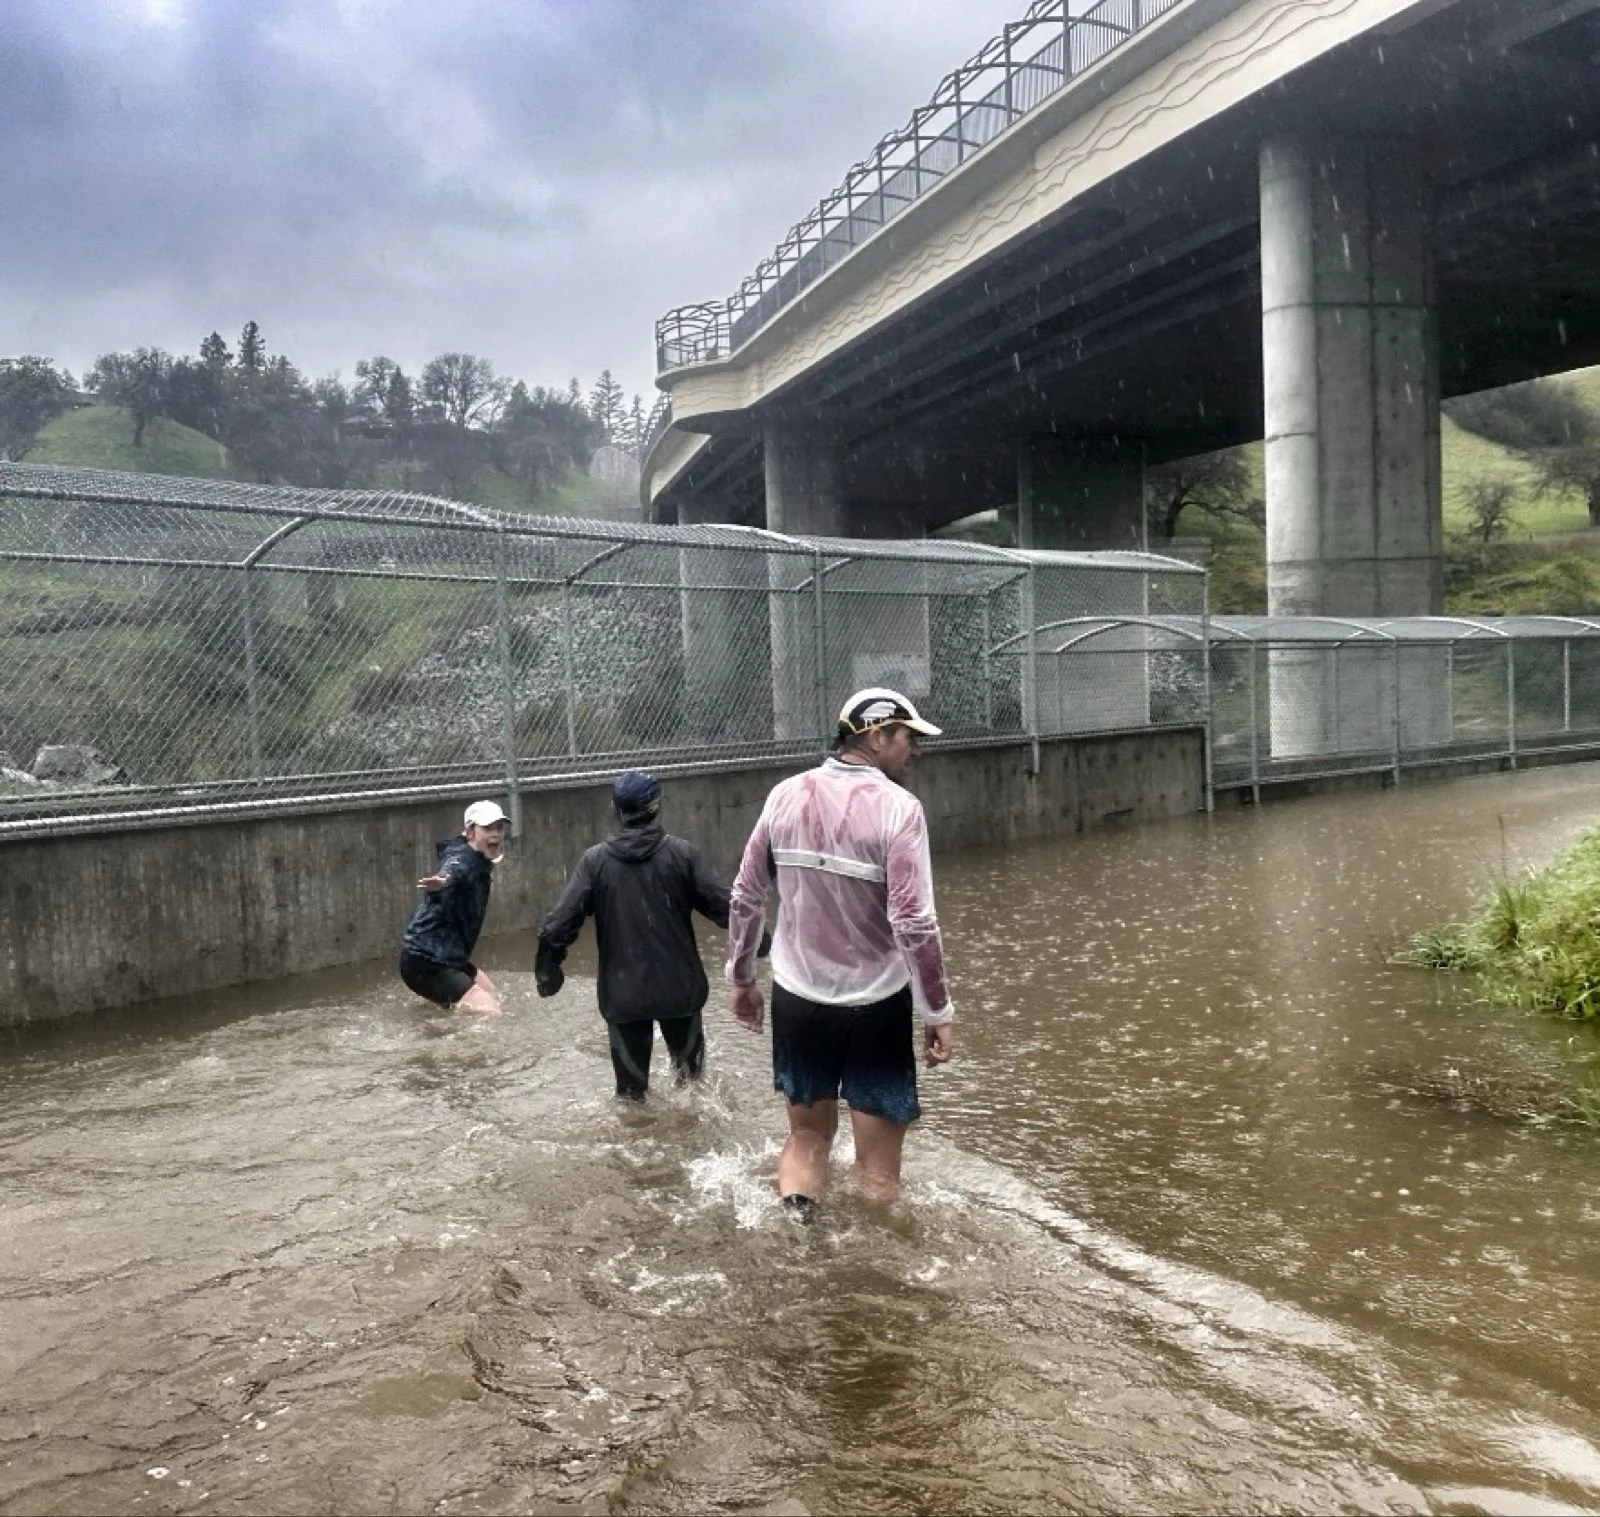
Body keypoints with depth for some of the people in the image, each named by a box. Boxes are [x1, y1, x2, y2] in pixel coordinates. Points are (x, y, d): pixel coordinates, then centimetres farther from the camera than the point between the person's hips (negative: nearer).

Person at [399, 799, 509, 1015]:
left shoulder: (478, 862, 6)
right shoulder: (461, 859, -21)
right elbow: (451, 871, -48)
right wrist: (442, 881, -69)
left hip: (449, 957, 10)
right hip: (425, 962, -10)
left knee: (492, 997, 29)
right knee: (490, 1014, -19)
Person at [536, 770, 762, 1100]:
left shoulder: (596, 860, -5)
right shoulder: (681, 854, -8)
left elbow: (559, 923, -8)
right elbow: (724, 906, -6)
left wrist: (547, 967, 8)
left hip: (622, 992, 0)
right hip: (678, 987, 0)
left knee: (631, 1084, 11)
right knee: (688, 1058, 24)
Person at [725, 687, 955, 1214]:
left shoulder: (785, 795, -1)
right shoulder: (897, 807, -15)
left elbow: (745, 897, 4)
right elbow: (913, 921, -19)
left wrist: (740, 978, 16)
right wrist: (938, 1011, -10)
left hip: (797, 995, 4)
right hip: (875, 1003, -4)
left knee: (806, 1138, 21)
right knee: (878, 1170, 10)